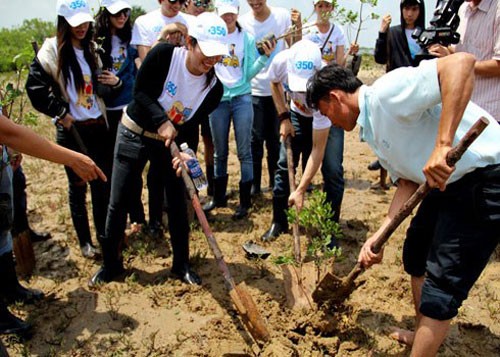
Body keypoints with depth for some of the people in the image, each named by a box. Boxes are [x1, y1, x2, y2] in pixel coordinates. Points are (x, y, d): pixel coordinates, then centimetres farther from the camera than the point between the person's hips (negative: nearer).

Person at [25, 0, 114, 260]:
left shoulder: (92, 49, 9)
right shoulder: (52, 51, -8)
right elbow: (35, 88, -10)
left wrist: (113, 82, -3)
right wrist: (60, 113, -11)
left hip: (98, 126, 5)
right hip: (72, 130, -5)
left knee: (103, 183, 10)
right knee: (78, 186, 6)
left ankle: (104, 233, 27)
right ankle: (85, 241, 20)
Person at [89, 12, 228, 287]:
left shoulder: (214, 88, -15)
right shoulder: (164, 55, -24)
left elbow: (191, 125, -10)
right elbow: (140, 91, -17)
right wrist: (162, 121, -30)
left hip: (171, 141, 2)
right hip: (134, 133, -2)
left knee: (178, 202, 4)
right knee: (118, 202, 3)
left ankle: (181, 264, 24)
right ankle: (110, 264, 23)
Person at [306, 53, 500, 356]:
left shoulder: (386, 93, -19)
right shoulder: (371, 129, 10)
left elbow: (462, 62, -33)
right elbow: (408, 181, 9)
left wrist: (442, 145, -38)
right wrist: (380, 236, -2)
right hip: (448, 182, 11)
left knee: (442, 286, -4)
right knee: (416, 257, 23)